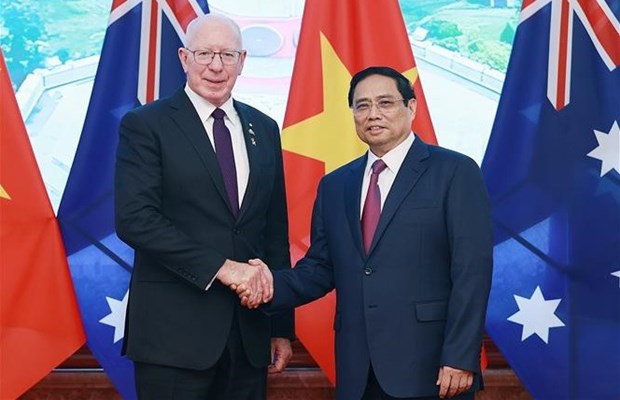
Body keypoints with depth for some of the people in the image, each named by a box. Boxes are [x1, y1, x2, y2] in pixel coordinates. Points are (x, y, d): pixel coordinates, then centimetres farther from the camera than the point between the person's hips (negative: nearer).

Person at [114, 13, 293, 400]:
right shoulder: (145, 125, -3)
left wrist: (282, 326, 11)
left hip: (249, 331, 5)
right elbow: (134, 218, -15)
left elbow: (276, 230, 12)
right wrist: (220, 267, -20)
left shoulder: (264, 129, 11)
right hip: (174, 329, -4)